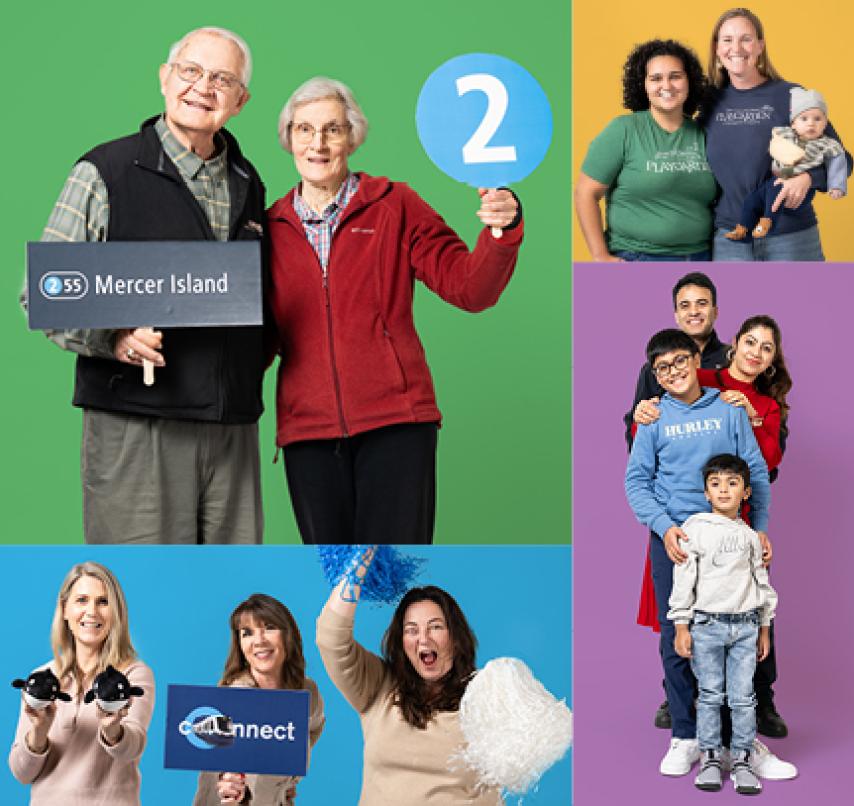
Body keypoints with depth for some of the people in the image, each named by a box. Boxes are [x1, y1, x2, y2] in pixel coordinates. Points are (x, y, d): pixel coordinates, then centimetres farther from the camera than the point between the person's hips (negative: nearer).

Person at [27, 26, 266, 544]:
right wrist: (111, 338, -17)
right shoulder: (106, 171, 0)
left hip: (234, 430, 5)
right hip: (136, 425, -5)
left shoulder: (248, 185, 16)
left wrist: (256, 361, 8)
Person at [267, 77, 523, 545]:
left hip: (394, 422, -2)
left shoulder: (393, 207, 4)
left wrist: (502, 231, -20)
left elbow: (468, 287, -2)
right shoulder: (271, 228, 11)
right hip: (308, 429, 3)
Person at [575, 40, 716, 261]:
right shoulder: (624, 130, -4)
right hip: (636, 260, -4)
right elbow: (586, 193, -6)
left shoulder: (703, 134, 7)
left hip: (699, 260, 4)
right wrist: (601, 257, -10)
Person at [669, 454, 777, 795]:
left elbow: (762, 581, 16)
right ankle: (710, 758, 13)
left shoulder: (750, 536, 10)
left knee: (743, 697, 2)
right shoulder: (695, 528, 0)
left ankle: (741, 759, 12)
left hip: (745, 627, 3)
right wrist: (681, 626, -6)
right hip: (706, 625, -2)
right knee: (710, 696, 2)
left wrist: (764, 629, 14)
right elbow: (683, 578, -2)